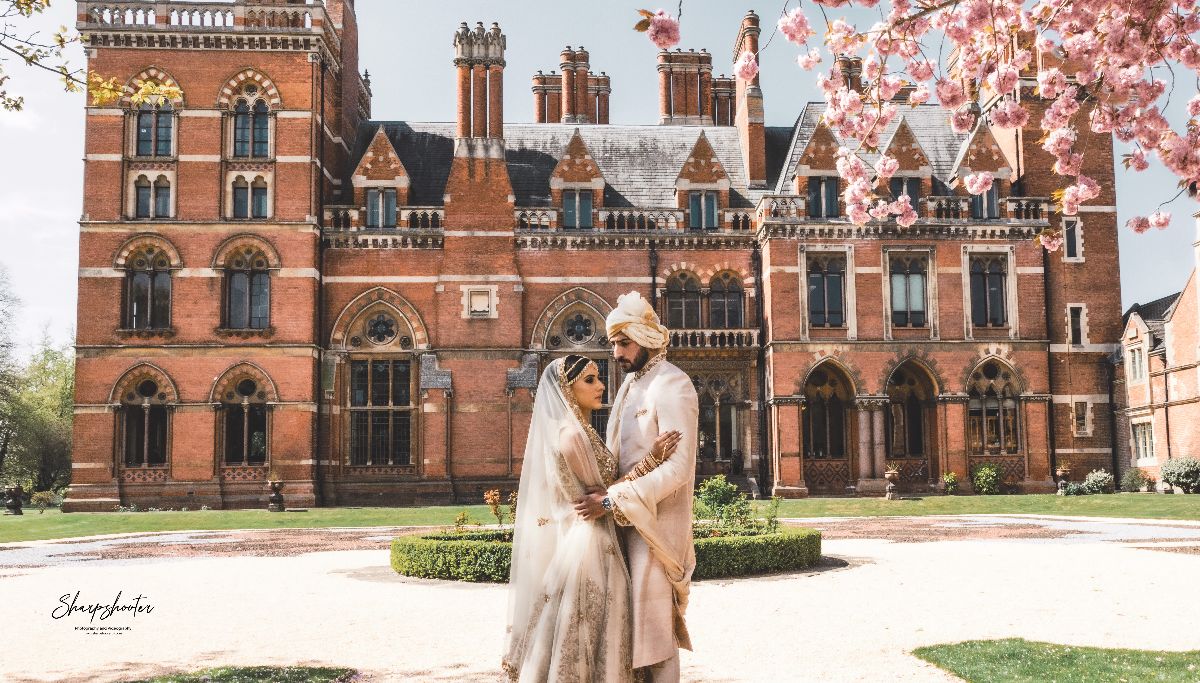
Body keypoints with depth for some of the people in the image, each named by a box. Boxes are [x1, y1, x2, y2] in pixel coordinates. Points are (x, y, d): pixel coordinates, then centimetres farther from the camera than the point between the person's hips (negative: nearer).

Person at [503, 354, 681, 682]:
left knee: (580, 635, 15)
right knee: (581, 637, 0)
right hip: (586, 543, -9)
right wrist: (652, 459, -17)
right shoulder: (570, 435, -19)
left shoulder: (579, 430, 10)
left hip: (580, 538, 9)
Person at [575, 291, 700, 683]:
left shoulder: (672, 386, -14)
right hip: (627, 519, 8)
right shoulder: (632, 383, 13)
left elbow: (678, 468, -22)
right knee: (635, 617, 12)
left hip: (655, 522, -8)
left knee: (654, 619, -2)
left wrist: (612, 501, -23)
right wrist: (605, 494, 1)